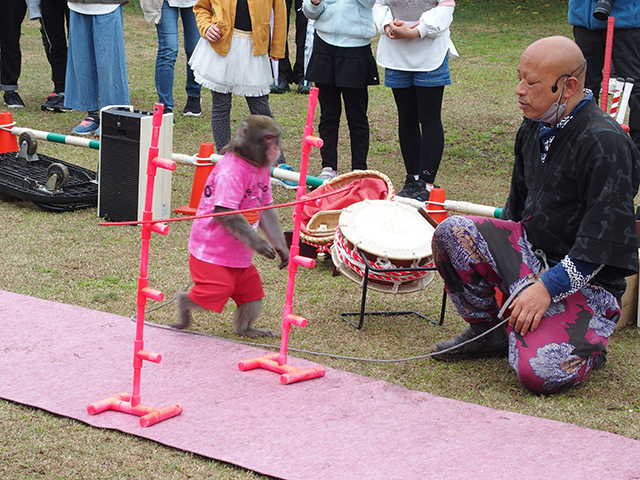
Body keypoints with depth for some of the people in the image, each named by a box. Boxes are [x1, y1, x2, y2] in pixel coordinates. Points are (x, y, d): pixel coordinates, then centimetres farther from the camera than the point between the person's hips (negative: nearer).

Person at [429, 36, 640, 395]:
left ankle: (589, 341, 9)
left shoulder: (605, 143, -20)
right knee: (452, 232, -16)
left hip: (586, 282, -7)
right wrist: (496, 248, 16)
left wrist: (547, 287, -24)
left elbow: (604, 241, -22)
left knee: (540, 373, -27)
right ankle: (488, 330, 5)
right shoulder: (534, 129, 5)